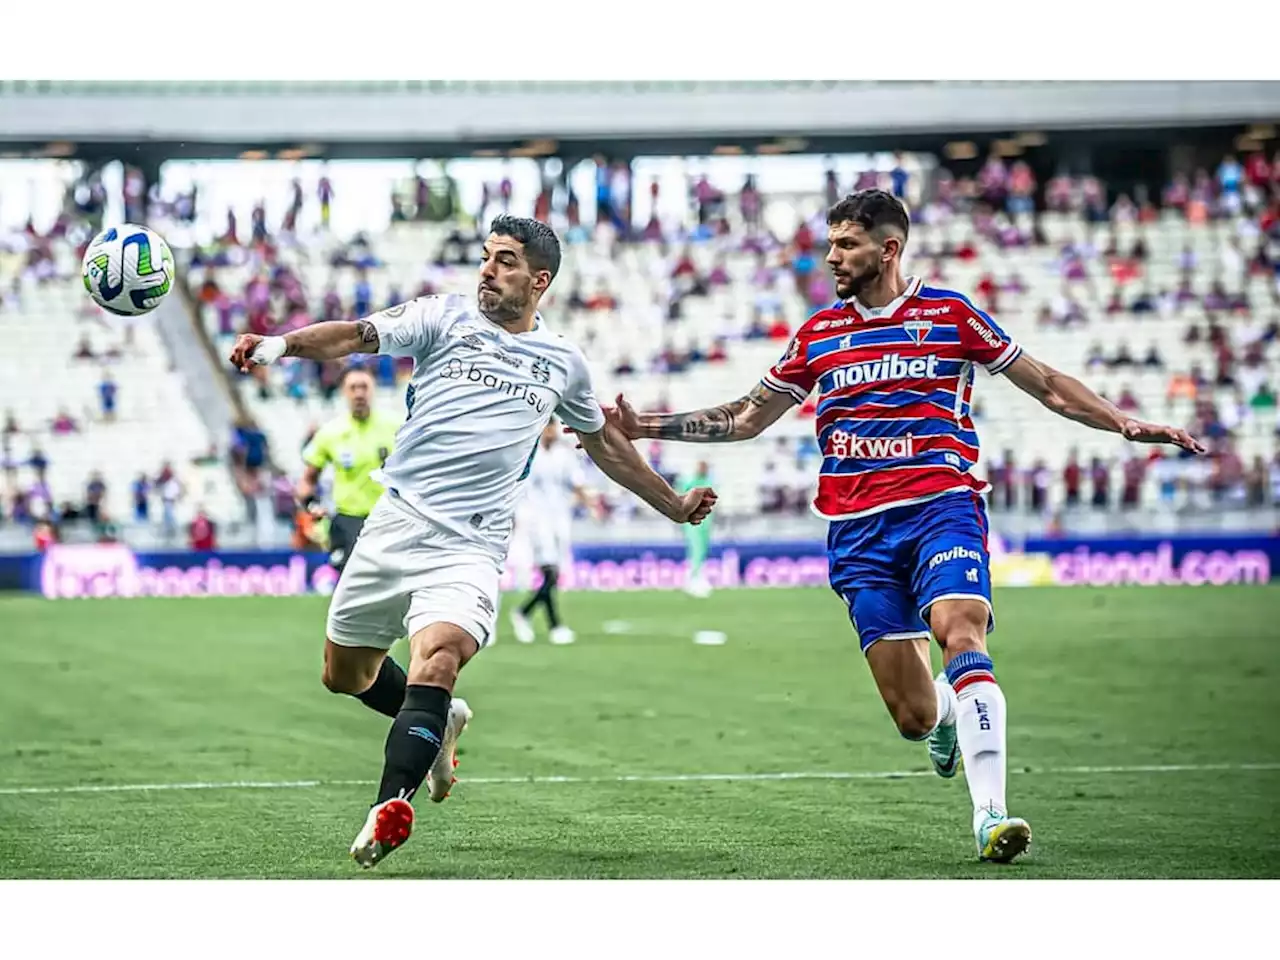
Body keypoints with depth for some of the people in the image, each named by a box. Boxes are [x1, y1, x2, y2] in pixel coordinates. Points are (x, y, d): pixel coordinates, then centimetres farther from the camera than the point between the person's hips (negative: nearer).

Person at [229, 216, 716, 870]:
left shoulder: (562, 362, 13)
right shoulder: (445, 318, 5)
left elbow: (605, 444, 30)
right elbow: (358, 336, -10)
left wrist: (673, 505, 35)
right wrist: (281, 344, -29)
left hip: (469, 546, -1)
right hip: (395, 522, 2)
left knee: (436, 658, -28)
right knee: (344, 673, 12)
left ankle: (390, 808, -36)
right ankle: (439, 721, 40)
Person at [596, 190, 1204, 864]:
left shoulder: (950, 314, 5)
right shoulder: (819, 334, 14)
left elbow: (1045, 386, 11)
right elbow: (746, 418, 23)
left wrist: (1125, 424, -1)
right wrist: (644, 426, 17)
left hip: (942, 503, -2)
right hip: (858, 530, 3)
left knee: (961, 632, -30)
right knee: (913, 717, -5)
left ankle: (990, 814, -33)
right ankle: (949, 710, 35)